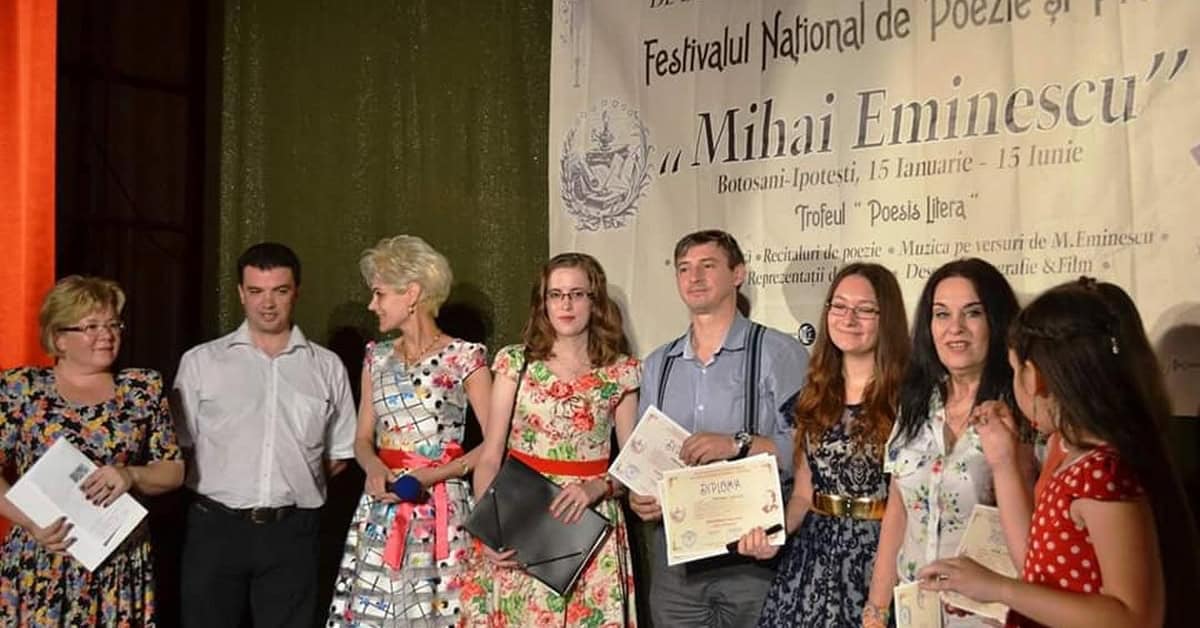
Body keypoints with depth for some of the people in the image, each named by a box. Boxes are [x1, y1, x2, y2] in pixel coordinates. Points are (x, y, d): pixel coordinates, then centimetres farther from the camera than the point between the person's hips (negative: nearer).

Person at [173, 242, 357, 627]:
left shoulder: (327, 367, 6)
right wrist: (229, 487, -1)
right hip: (215, 526, 0)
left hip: (292, 531, 1)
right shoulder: (200, 362, 3)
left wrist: (295, 483, 2)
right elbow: (178, 449, 4)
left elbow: (340, 453, 12)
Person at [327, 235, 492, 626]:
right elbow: (363, 438, 13)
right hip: (380, 511, 5)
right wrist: (374, 468, -9)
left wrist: (432, 475, -17)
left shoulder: (465, 357, -7)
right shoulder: (377, 357, 10)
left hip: (440, 509, -5)